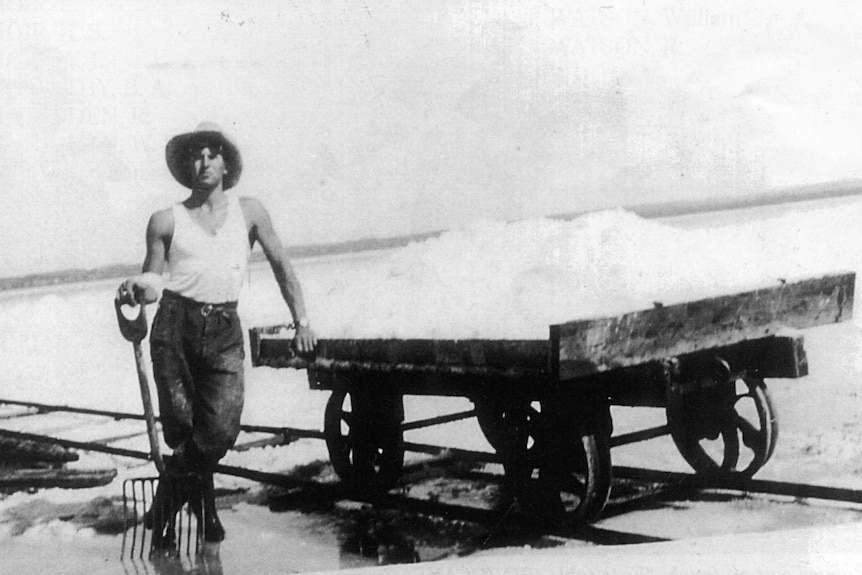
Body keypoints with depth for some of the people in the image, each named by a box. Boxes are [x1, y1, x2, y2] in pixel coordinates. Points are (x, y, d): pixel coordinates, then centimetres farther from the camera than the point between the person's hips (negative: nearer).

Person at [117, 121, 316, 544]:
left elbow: (281, 266, 15)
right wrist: (136, 290, -13)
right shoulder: (166, 220, 10)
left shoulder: (249, 212, 12)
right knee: (179, 427, 0)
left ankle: (172, 490, 16)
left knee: (222, 428, -13)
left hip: (224, 331, 0)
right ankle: (203, 501, 28)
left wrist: (301, 322, 9)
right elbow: (152, 282, 11)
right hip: (175, 324, 0)